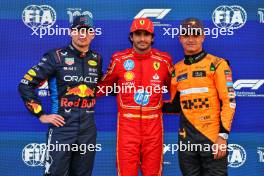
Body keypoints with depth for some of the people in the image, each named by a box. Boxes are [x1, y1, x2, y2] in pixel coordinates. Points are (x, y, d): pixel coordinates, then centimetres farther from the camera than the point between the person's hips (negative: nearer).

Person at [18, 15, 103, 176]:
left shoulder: (97, 59, 8)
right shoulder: (56, 56, -5)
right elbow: (25, 86, -6)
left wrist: (91, 97, 11)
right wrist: (41, 115, -7)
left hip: (88, 128, 5)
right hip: (62, 127, -4)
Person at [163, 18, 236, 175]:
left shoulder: (217, 64, -4)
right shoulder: (177, 69, 11)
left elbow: (229, 101, -8)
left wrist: (223, 135, -13)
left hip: (213, 137, -4)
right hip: (187, 139, 5)